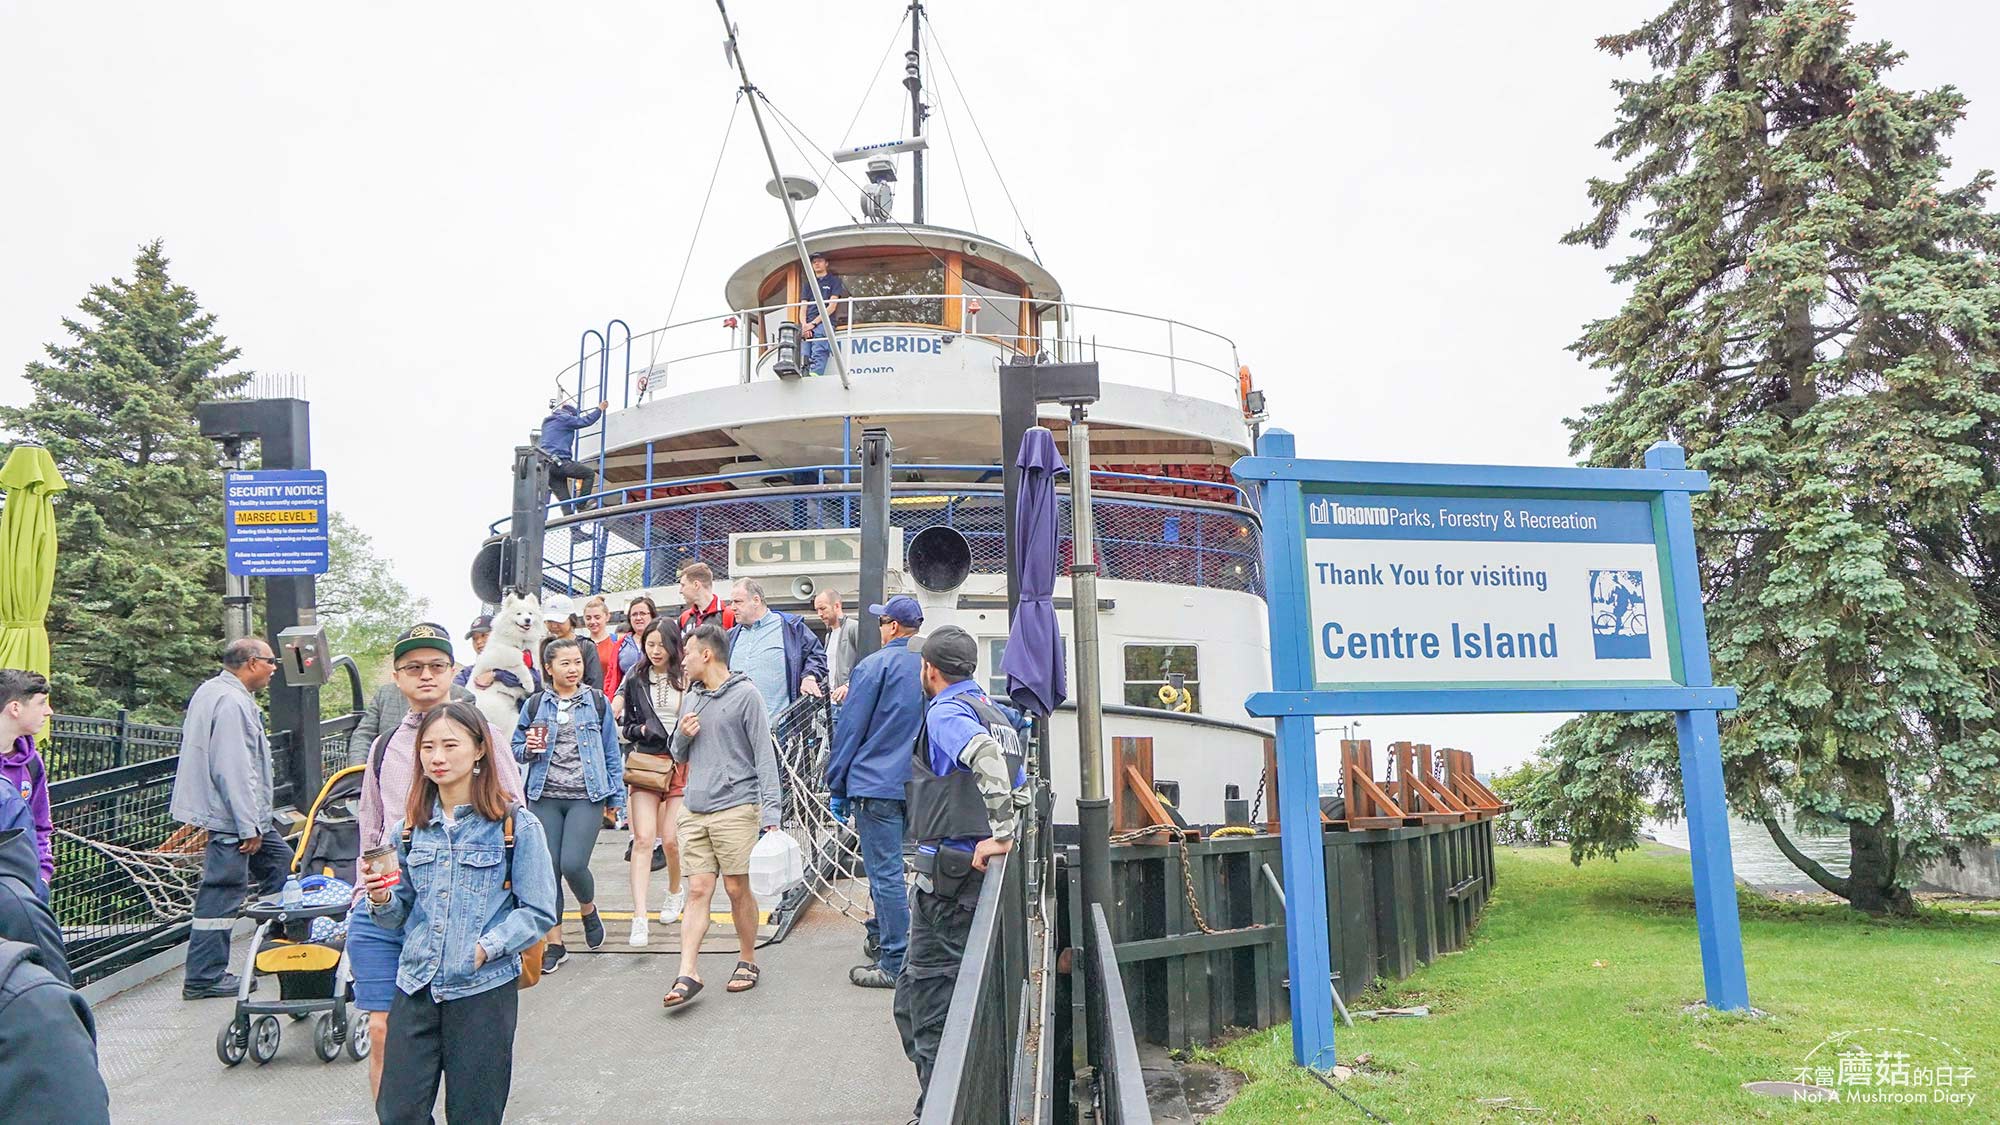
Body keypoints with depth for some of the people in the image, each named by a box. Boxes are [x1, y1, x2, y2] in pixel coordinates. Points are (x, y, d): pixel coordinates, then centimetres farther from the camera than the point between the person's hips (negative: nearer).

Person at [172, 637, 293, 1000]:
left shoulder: (211, 691, 14)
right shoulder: (232, 703, -21)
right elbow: (233, 770, -24)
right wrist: (249, 826, -20)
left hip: (244, 813, 11)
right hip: (231, 818, -11)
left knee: (279, 862, 19)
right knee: (222, 895, -5)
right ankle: (203, 978, 3)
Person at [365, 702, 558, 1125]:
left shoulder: (515, 825, -7)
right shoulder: (412, 826, 8)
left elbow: (539, 912, -7)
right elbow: (400, 913, 15)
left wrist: (486, 948, -17)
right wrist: (382, 900, -5)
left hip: (484, 990, -4)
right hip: (416, 987, 4)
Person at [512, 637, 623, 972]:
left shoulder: (598, 702, 5)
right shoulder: (534, 705, 7)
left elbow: (611, 752, 8)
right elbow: (516, 750, 14)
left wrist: (616, 796, 5)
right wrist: (529, 749, -9)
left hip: (586, 797, -2)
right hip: (544, 797, 2)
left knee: (573, 864, -14)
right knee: (548, 869, 3)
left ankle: (588, 909, 20)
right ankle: (555, 944, 16)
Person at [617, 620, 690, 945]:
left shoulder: (688, 678, -1)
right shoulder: (636, 679, 8)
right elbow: (624, 723, 14)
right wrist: (639, 730, -6)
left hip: (682, 764, -2)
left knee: (670, 839, -1)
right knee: (643, 838, -8)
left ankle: (674, 893, 30)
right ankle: (639, 919, -9)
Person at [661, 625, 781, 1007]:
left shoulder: (745, 695, -5)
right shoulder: (692, 697, 15)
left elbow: (764, 755, -8)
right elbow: (679, 756, 23)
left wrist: (770, 810, -15)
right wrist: (683, 735, 0)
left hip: (735, 808, -5)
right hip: (694, 810, 5)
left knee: (737, 889, 3)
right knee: (698, 890, 1)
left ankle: (748, 961, 19)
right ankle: (688, 973, 1)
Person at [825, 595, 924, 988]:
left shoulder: (875, 665, -10)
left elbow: (850, 730, -8)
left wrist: (836, 786, 0)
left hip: (876, 784, -6)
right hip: (917, 787, 7)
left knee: (885, 873, -3)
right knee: (887, 867, 21)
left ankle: (894, 965, 1)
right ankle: (879, 939, 33)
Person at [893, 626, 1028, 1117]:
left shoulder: (945, 712, -12)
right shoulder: (995, 715, 17)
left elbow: (987, 757, -32)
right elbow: (1021, 790, 24)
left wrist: (998, 834, -26)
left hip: (949, 874, -9)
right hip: (982, 874, 9)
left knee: (924, 998, -2)